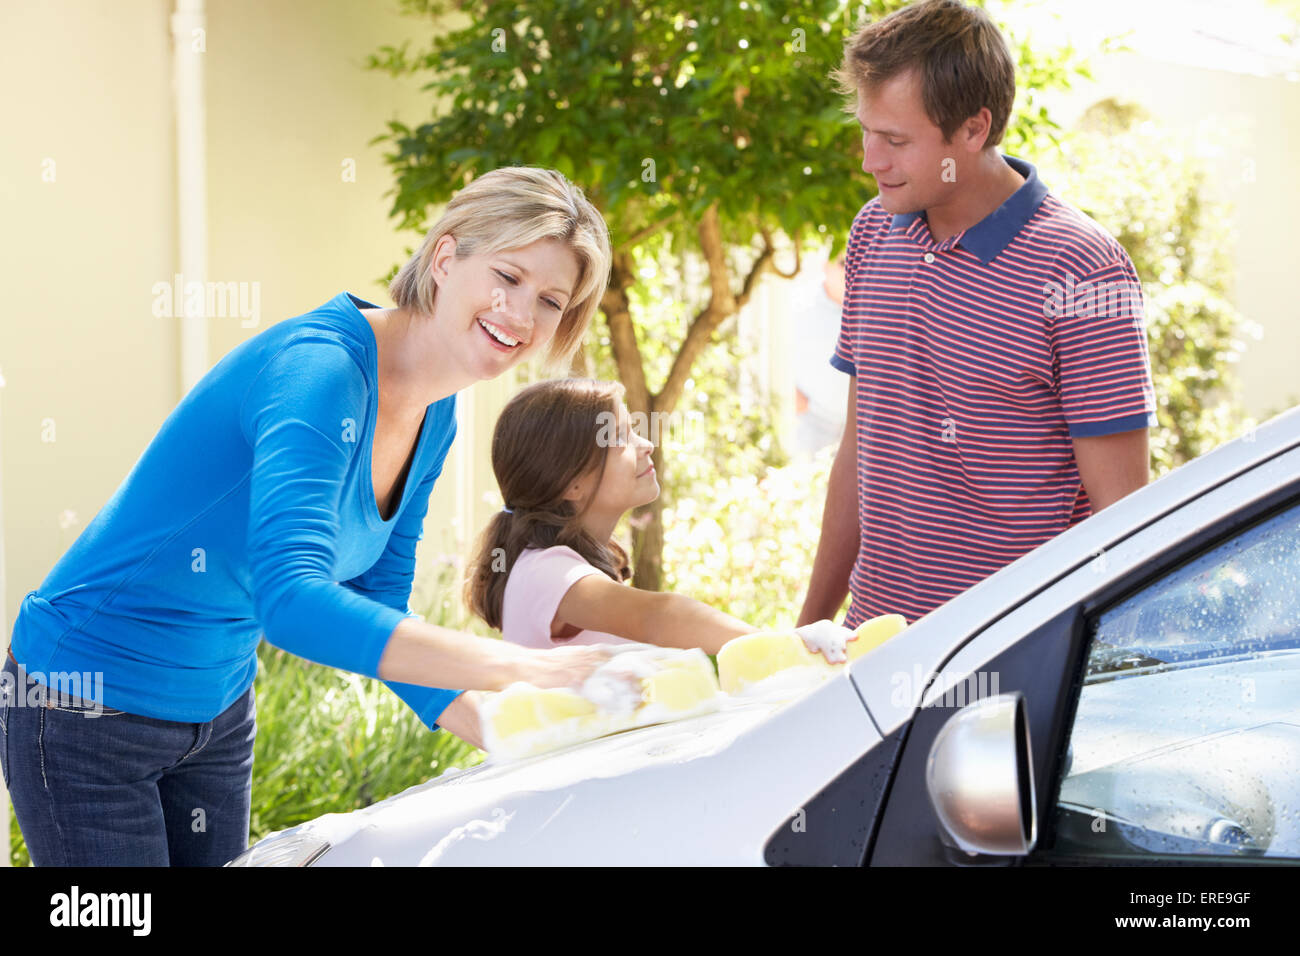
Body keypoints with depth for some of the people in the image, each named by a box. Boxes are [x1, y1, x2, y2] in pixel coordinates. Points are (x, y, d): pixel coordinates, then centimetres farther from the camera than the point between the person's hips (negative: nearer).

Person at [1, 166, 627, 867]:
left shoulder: (433, 419, 0)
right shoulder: (318, 368, -27)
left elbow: (373, 612, 7)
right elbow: (291, 602, -41)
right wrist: (521, 667, -46)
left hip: (219, 709, 8)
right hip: (91, 711, -8)